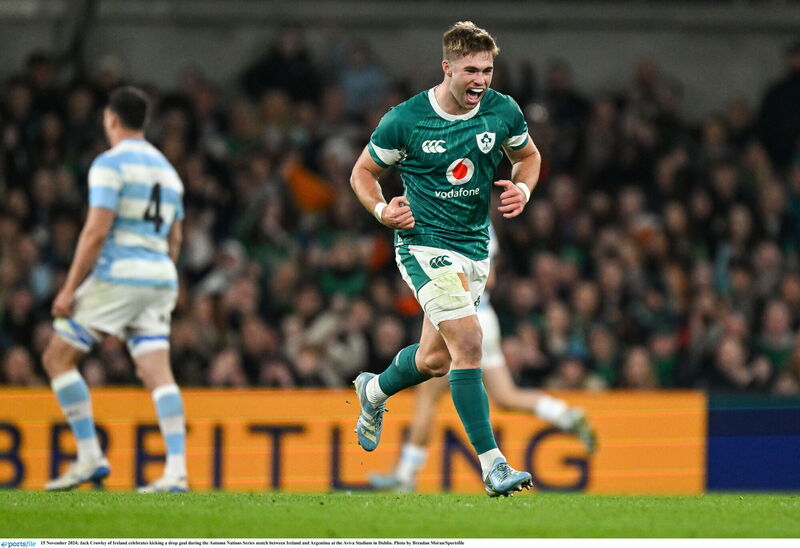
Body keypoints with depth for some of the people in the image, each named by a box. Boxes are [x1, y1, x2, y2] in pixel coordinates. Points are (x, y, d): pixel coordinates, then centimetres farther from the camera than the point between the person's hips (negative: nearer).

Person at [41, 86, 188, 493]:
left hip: (118, 275, -7)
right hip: (160, 277, 7)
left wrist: (70, 288, -11)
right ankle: (176, 470, -16)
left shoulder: (111, 164, -7)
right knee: (157, 372, -1)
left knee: (57, 357, 4)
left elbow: (96, 231, -14)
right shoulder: (166, 168, 17)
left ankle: (90, 458, -2)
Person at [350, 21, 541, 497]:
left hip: (476, 245, 5)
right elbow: (363, 172, 1)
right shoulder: (404, 120, -13)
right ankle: (492, 465, -20)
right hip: (425, 241, -5)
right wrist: (381, 209, -17)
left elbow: (528, 156, 16)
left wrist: (523, 190, -5)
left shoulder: (504, 112, -4)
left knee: (435, 360, 15)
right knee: (468, 342, -21)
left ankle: (374, 391, 49)